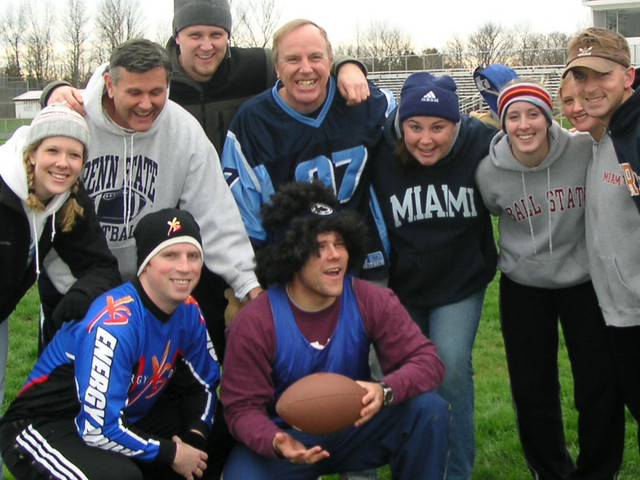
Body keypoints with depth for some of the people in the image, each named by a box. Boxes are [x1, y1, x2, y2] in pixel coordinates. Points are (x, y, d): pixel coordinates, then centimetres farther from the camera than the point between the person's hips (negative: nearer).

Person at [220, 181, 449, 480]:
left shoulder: (372, 302, -10)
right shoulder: (253, 325, -16)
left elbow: (427, 361, -13)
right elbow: (243, 407, -14)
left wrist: (385, 390, -35)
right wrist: (275, 443, -36)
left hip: (355, 430, 3)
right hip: (290, 441, -2)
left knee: (429, 409, -21)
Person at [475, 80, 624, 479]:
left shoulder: (586, 150, -18)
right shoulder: (489, 172, -12)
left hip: (585, 280, -1)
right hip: (523, 286, 1)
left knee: (601, 387, 4)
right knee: (532, 391, 9)